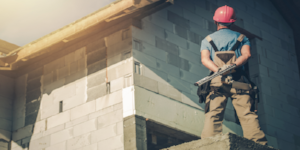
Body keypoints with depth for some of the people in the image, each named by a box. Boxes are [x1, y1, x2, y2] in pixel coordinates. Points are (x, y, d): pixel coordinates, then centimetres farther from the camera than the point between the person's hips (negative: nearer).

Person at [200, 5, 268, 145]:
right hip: (238, 81, 0)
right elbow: (246, 54, 1)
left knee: (212, 114, -7)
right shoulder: (242, 38, 21)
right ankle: (259, 144, -19)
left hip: (216, 81, 0)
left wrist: (219, 71, -12)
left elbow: (205, 59, 3)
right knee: (247, 114, -7)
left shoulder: (207, 40, 21)